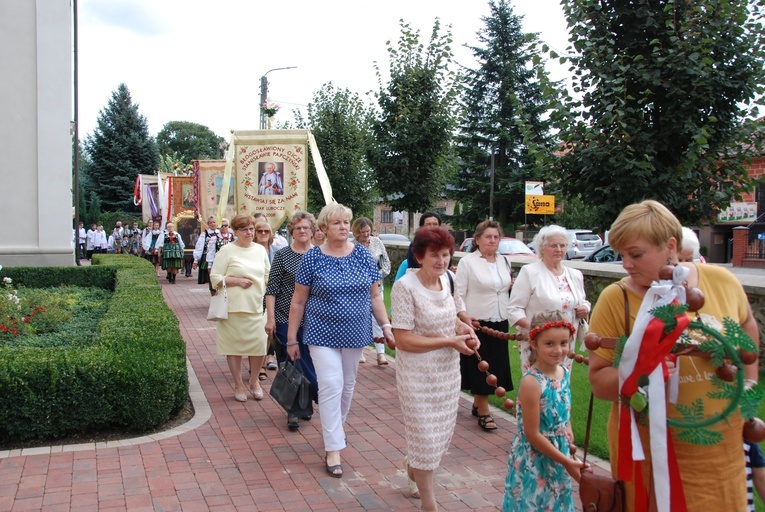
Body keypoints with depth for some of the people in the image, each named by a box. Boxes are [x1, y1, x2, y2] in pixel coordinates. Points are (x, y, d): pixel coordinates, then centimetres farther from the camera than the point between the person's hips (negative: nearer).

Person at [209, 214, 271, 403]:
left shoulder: (260, 250, 12)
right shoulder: (227, 251, -3)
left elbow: (268, 274, 20)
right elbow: (215, 278, -6)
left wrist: (264, 288, 5)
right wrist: (237, 281, -14)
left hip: (257, 306, 4)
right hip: (234, 307, -4)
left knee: (259, 343, -2)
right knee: (235, 345, 4)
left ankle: (254, 381, 20)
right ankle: (238, 385, 19)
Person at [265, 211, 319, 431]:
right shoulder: (282, 256, -2)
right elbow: (272, 289, -3)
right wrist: (270, 318, -9)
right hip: (286, 319, -2)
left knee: (310, 363, 7)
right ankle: (293, 410, 12)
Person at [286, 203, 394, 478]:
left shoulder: (363, 255, 0)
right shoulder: (312, 258, -7)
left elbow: (375, 295, 6)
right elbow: (298, 301, -3)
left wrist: (386, 326, -2)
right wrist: (292, 339, -2)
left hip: (355, 334, 3)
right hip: (323, 334, -3)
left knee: (347, 385, 15)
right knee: (331, 386, -9)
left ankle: (335, 426, 40)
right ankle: (333, 449, -1)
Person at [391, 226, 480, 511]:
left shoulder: (447, 280, -1)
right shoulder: (405, 287, -20)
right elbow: (403, 340, -22)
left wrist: (464, 329, -6)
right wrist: (450, 342, -21)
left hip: (447, 371, 7)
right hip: (418, 376, -6)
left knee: (442, 434, 20)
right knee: (426, 440, 4)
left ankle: (412, 467, 50)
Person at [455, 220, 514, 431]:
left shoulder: (504, 261, 12)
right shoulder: (467, 262, -6)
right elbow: (459, 293, -9)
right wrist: (463, 315, -23)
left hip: (500, 323, 6)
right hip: (477, 323, -6)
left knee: (495, 365, 10)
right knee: (479, 366, -1)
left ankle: (477, 403, 27)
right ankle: (483, 412, 9)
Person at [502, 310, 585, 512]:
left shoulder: (565, 373, -2)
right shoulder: (531, 382, -24)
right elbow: (532, 434, -21)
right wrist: (566, 462, -15)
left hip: (560, 453, 7)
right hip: (534, 460, -7)